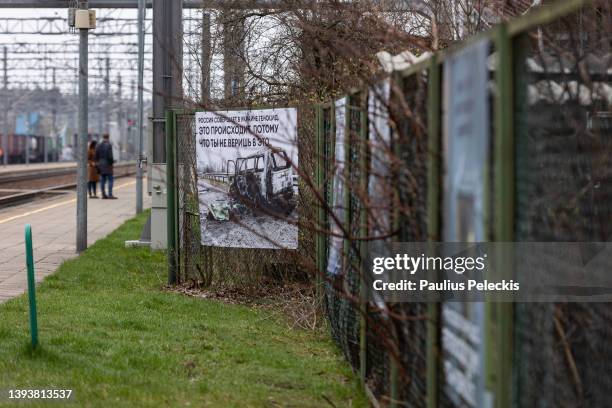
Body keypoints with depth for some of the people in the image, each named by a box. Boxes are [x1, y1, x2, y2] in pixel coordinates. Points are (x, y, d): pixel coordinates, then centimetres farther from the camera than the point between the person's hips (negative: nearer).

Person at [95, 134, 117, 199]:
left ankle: (103, 194, 9)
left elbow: (96, 156, 8)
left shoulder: (98, 146, 7)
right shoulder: (109, 145, -12)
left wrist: (98, 162, 16)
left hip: (100, 164, 6)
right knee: (110, 180, -4)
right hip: (107, 164, -6)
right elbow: (110, 156, -17)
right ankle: (110, 194, -10)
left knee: (102, 180, 8)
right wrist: (112, 162, -3)